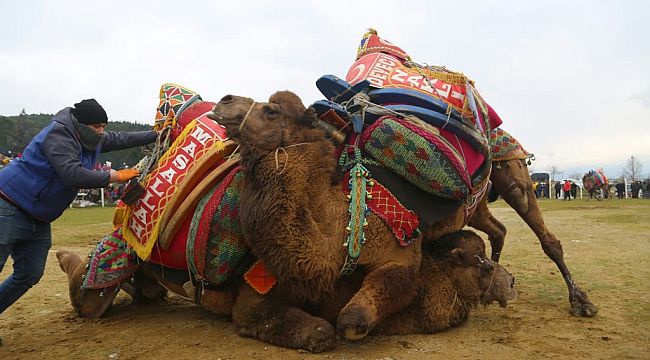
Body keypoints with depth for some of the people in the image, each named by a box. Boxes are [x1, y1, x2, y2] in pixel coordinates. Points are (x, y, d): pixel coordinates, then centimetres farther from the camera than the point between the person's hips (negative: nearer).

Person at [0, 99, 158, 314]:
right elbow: (73, 174, -32)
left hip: (38, 219, 9)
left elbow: (121, 139, 17)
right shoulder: (58, 135, -20)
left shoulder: (90, 138, 7)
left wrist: (157, 135, 14)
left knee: (30, 275, 10)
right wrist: (111, 177, -22)